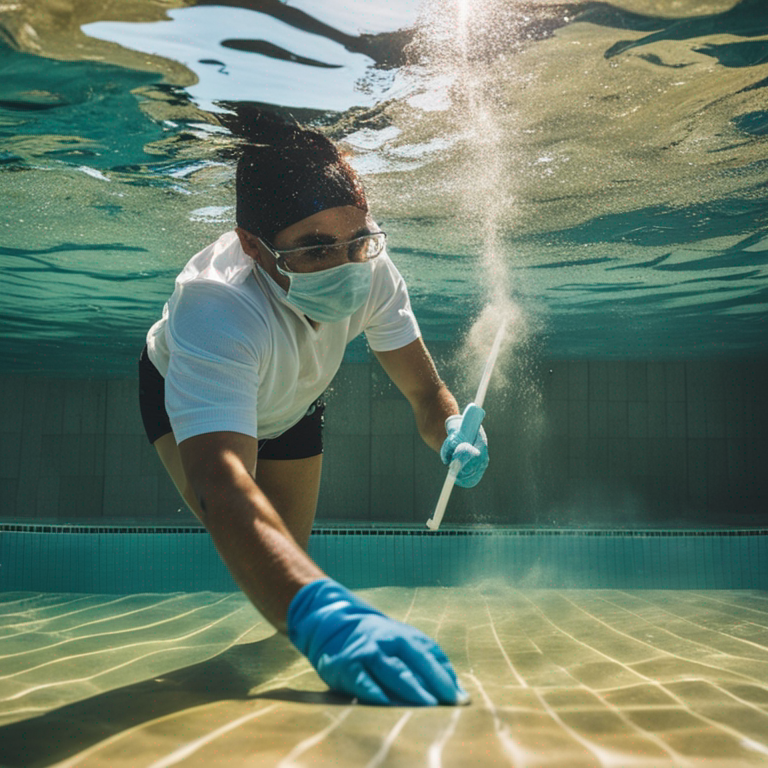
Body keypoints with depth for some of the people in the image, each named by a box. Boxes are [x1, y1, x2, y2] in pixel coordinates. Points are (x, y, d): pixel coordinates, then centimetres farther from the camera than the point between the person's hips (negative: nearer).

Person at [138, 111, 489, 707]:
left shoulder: (372, 271, -35)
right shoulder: (217, 306, -53)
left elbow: (426, 393, -25)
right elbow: (221, 489, -67)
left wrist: (453, 434, -51)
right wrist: (321, 613, -84)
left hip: (289, 404, 4)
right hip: (183, 392, -4)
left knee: (289, 554, 10)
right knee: (256, 559, -23)